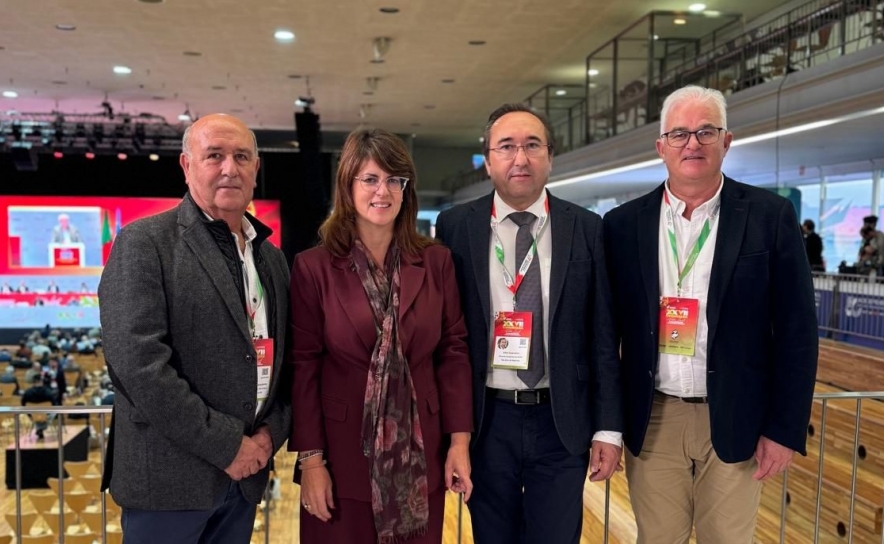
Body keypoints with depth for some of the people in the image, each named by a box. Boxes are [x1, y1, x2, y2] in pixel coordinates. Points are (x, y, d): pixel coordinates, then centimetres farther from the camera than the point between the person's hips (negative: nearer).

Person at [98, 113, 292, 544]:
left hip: (244, 472, 6)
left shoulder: (270, 257, 10)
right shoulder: (145, 242, -9)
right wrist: (225, 444, -16)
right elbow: (137, 362, -18)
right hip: (170, 473, -5)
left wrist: (271, 432, -3)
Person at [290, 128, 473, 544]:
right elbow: (303, 367, -5)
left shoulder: (435, 261, 2)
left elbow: (453, 352, 3)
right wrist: (310, 459, -8)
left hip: (420, 456, 2)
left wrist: (459, 441, -2)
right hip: (343, 457, -2)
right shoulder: (313, 267, -4)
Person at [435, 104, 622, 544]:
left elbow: (603, 336, 1)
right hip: (485, 420, 0)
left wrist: (608, 427, -1)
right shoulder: (455, 227, -2)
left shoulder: (587, 229, 0)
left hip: (562, 421, 0)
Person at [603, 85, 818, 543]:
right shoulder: (624, 224, 1)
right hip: (652, 421, 1)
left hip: (735, 420, -1)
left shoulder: (770, 216, -4)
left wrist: (785, 428, -6)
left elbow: (796, 330, -4)